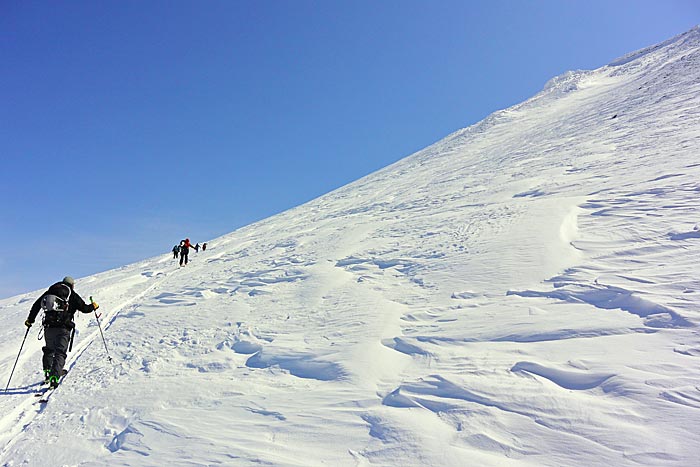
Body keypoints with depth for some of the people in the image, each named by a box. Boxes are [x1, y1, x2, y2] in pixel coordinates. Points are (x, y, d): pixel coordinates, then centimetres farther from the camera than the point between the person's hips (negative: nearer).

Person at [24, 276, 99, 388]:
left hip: (48, 327, 4)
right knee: (60, 353, -2)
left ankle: (48, 372, 23)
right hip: (63, 328, -4)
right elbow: (84, 308, 0)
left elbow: (36, 305, 15)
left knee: (49, 350, 25)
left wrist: (30, 320, 24)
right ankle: (54, 377, -14)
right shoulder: (72, 295, 3)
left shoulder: (49, 292, 15)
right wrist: (93, 306, 20)